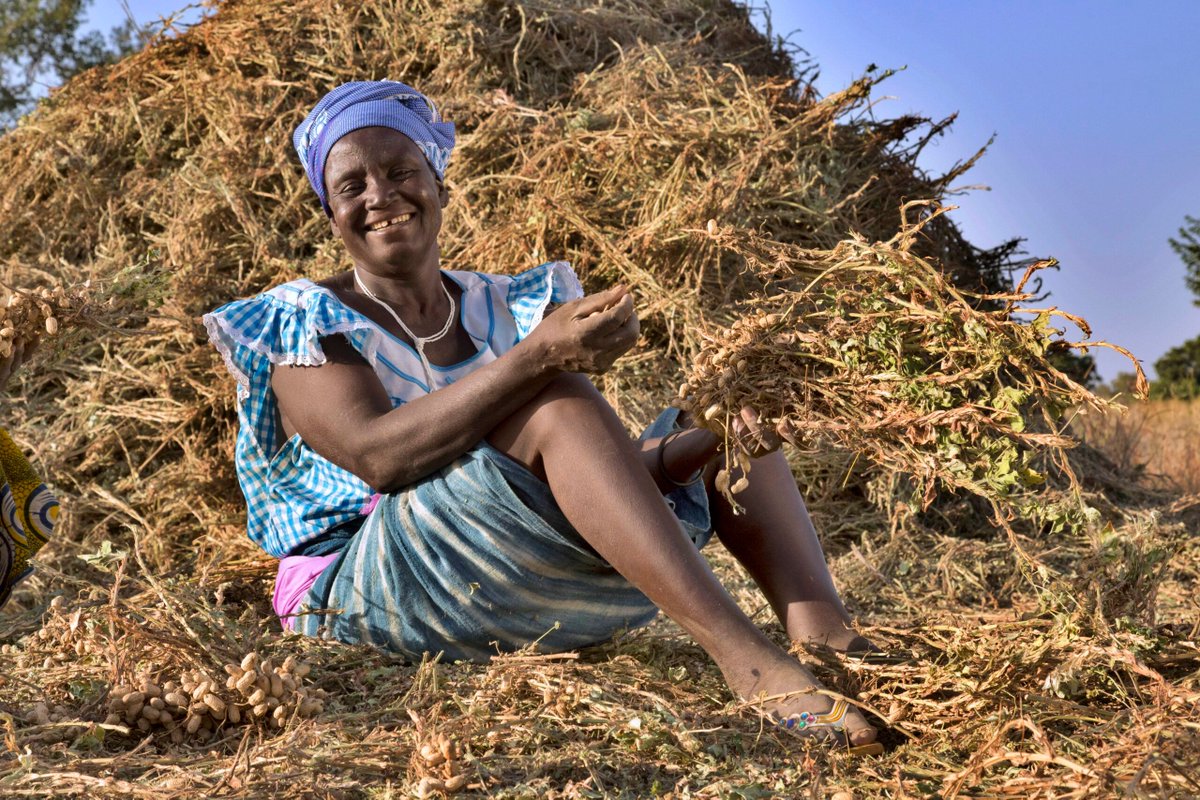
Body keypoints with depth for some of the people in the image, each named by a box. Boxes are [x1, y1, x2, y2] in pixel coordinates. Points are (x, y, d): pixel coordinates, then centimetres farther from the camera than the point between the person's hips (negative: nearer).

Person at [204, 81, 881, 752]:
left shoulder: (507, 307, 15)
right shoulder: (303, 323, -1)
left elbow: (584, 458, 5)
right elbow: (378, 455, -21)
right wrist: (537, 356, -31)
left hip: (551, 591, 6)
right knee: (556, 398, -28)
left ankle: (822, 628, -28)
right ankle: (747, 658, -39)